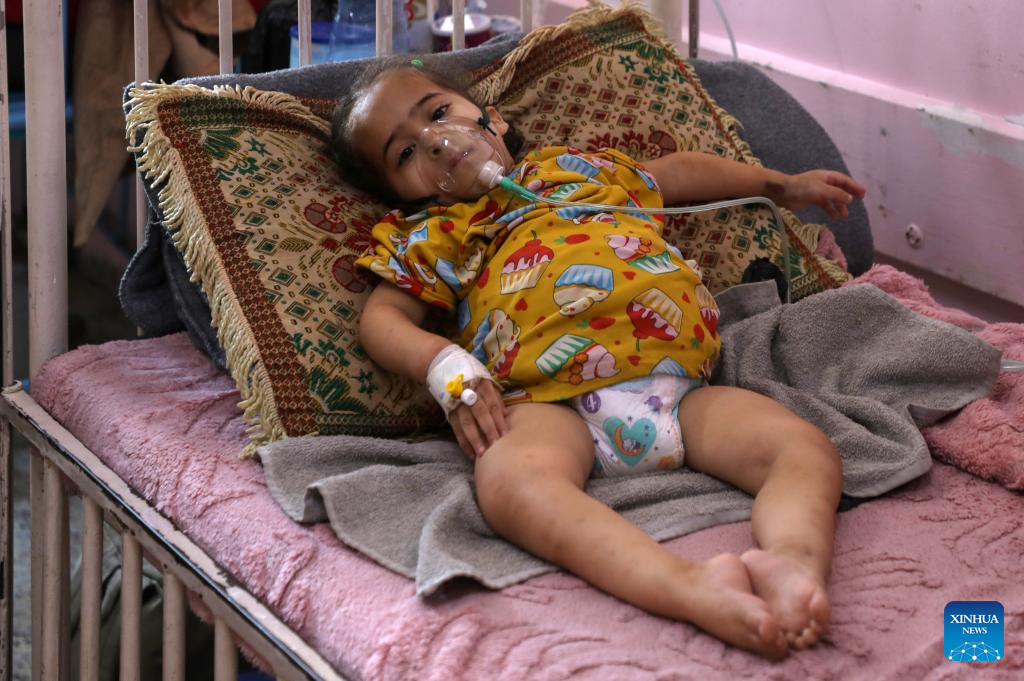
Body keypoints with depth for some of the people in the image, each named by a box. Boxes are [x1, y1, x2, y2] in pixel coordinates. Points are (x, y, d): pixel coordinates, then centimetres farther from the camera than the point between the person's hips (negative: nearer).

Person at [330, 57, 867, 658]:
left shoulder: (576, 167, 34)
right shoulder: (433, 237, 24)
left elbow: (677, 173, 48)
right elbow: (382, 317, 12)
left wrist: (784, 186, 52)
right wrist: (446, 364, -8)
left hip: (680, 385, 5)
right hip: (552, 403, -4)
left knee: (808, 448, -19)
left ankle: (794, 557, -47)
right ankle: (689, 586, -60)